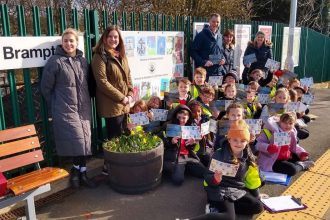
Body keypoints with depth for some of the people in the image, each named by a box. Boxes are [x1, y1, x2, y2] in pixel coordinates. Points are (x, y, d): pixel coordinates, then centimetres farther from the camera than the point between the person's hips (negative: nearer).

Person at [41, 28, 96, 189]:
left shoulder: (82, 61, 9)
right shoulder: (55, 61, -7)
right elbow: (46, 88, -1)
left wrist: (87, 101, 12)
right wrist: (55, 107, 4)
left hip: (84, 108, 6)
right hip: (65, 109, -5)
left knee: (85, 140, 7)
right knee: (77, 140, -8)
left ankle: (78, 170, 23)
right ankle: (79, 171, 14)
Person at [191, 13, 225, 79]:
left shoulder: (219, 36, 15)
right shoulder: (201, 35, -5)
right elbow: (193, 52, -8)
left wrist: (223, 58, 5)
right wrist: (203, 62, -18)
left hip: (219, 71, 6)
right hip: (205, 71, -6)